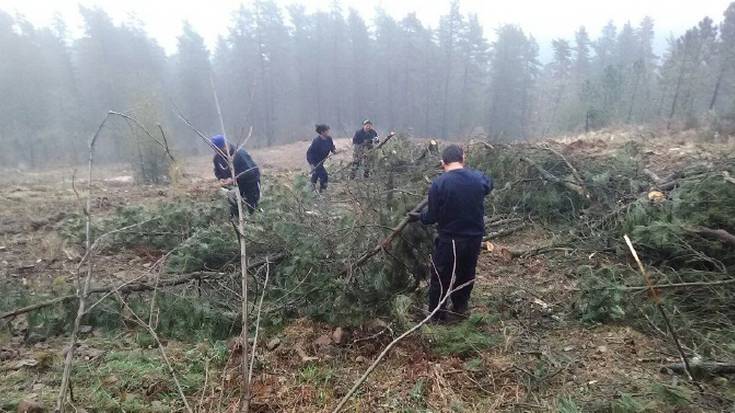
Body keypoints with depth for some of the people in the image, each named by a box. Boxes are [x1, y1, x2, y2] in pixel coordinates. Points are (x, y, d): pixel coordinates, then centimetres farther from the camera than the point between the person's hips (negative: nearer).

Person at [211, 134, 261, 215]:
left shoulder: (240, 153, -30)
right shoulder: (217, 158, -9)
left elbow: (251, 171, -33)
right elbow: (217, 171, 9)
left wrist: (234, 179, -37)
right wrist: (220, 178, -14)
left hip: (250, 185, -5)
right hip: (234, 186, 5)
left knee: (252, 210, 7)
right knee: (234, 210, 6)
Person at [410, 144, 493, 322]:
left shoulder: (439, 183, -19)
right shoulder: (479, 178, -6)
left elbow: (432, 216, -13)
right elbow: (489, 185, 20)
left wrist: (419, 216, 7)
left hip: (450, 239, -4)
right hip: (475, 237, 4)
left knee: (441, 277, 14)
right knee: (467, 274, 24)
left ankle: (437, 313, 25)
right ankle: (461, 306, 40)